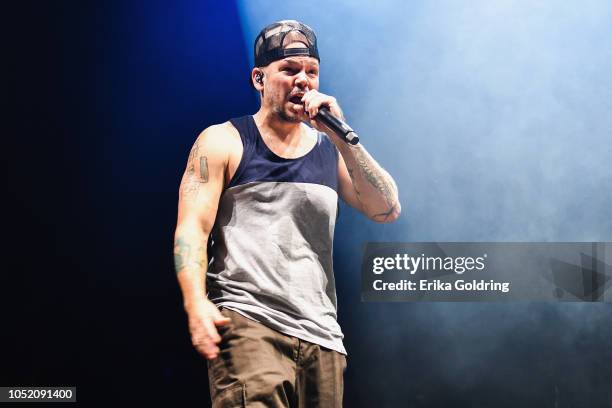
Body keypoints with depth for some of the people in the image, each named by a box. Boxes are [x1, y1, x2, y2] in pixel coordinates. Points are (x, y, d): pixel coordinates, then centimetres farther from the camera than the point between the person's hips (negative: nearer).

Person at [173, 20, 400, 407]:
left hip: (321, 337, 4)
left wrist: (340, 135, -4)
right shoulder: (224, 142, 8)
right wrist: (196, 303, -19)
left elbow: (387, 211, 4)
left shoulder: (331, 150, 17)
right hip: (247, 323, -4)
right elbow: (192, 228, -2)